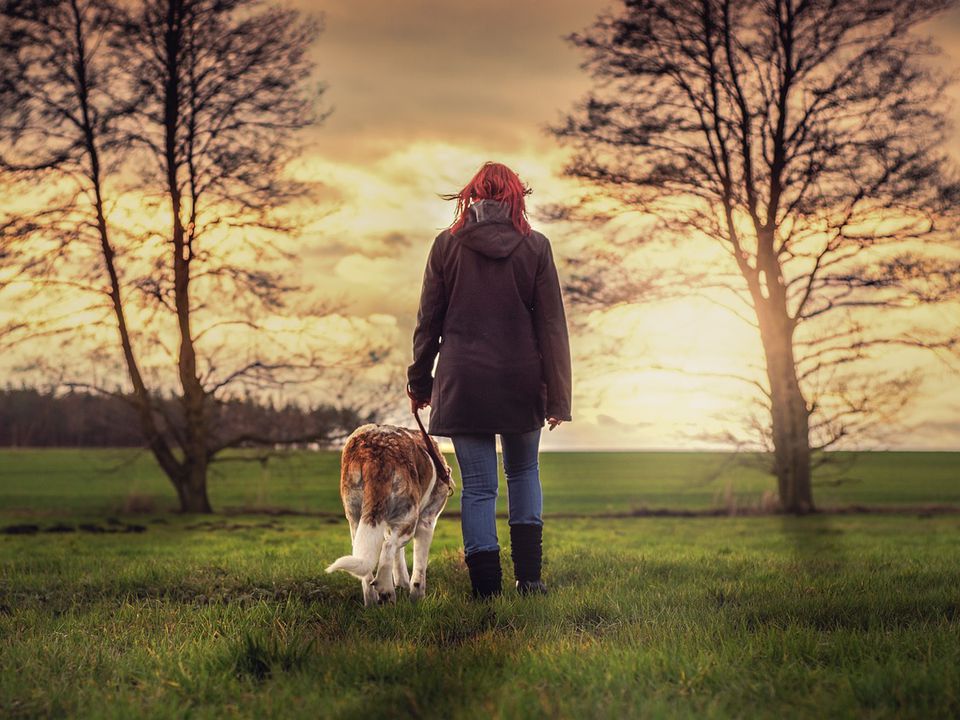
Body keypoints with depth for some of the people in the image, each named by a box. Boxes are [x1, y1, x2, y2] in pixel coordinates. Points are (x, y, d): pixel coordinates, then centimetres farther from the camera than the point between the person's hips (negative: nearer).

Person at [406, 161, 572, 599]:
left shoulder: (447, 246, 0)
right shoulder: (535, 247, -1)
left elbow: (428, 321, 3)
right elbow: (552, 326, -2)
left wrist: (420, 381, 13)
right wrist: (557, 396, 2)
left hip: (463, 382, 0)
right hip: (521, 382, 1)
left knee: (478, 485, 5)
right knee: (523, 473, 19)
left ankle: (486, 587, 2)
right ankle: (528, 576, 11)